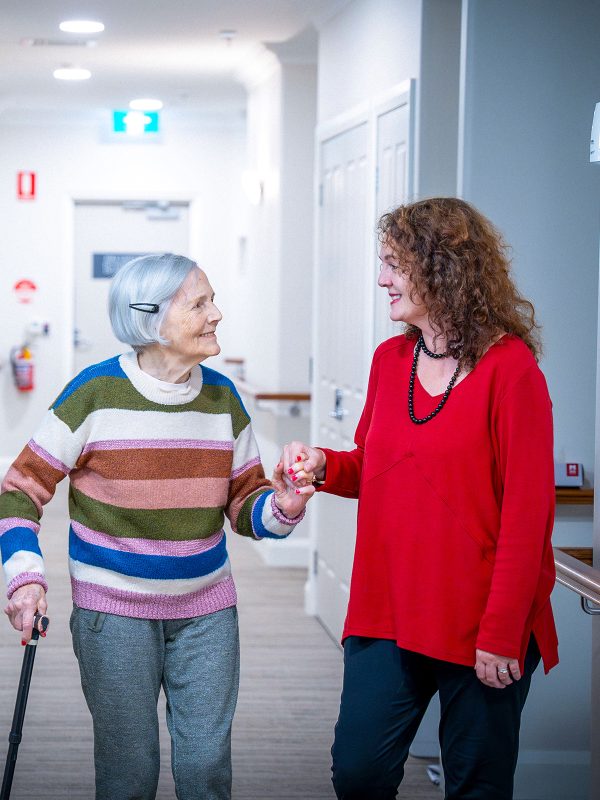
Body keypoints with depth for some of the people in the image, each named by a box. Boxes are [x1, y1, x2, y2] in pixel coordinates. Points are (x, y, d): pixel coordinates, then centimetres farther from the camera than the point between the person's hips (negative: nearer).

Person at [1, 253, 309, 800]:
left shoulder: (222, 397, 3)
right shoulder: (96, 394, -10)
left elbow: (245, 502, 9)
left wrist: (280, 508, -14)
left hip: (207, 610, 4)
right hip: (113, 609, -3)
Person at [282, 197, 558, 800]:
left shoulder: (510, 367, -12)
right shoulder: (390, 359, 8)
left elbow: (527, 512, -13)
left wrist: (500, 634, -15)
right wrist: (323, 466, -3)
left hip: (479, 622, -5)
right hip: (386, 611, 5)